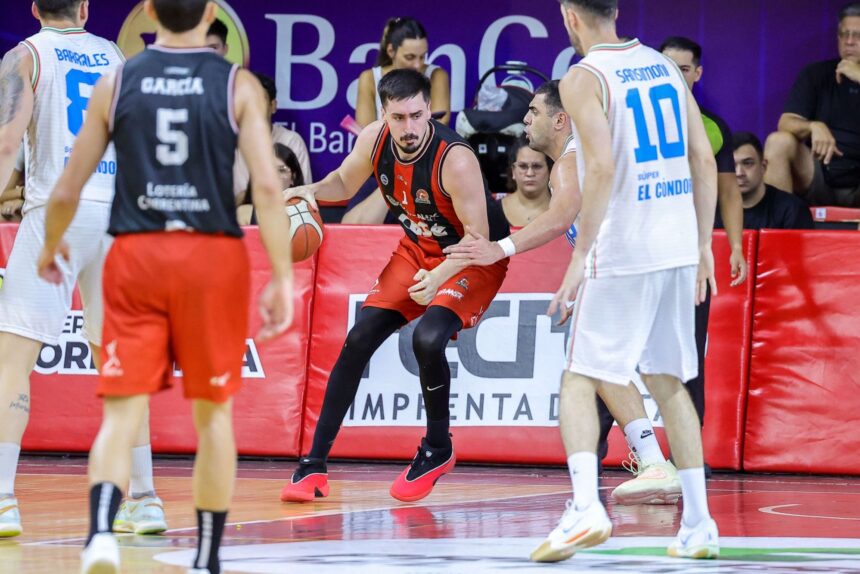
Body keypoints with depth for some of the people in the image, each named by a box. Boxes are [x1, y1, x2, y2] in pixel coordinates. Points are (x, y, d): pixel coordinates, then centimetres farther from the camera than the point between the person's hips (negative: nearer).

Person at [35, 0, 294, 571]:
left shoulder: (115, 84, 4)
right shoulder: (238, 85, 0)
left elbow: (67, 192, 6)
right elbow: (268, 186, -10)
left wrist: (51, 246, 26)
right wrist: (283, 278, -7)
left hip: (136, 256, 1)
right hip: (214, 256, 0)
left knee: (121, 412, -1)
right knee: (213, 411, 14)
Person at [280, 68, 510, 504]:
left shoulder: (455, 160, -32)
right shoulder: (374, 140, -14)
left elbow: (479, 238, -27)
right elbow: (344, 182, 8)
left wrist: (439, 277, -41)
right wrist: (312, 191, -14)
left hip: (473, 260, -6)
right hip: (417, 250, 6)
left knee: (427, 339, -28)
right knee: (358, 341, -4)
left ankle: (438, 451, -3)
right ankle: (314, 465, 2)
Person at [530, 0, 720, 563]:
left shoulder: (583, 79, -8)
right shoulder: (664, 67, 12)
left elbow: (602, 168, -20)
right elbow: (705, 161, 11)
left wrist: (580, 255, -16)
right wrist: (704, 246, 16)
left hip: (621, 255, -6)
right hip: (677, 250, 6)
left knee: (579, 379, 1)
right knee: (669, 383, 16)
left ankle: (585, 506, -19)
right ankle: (698, 525, 14)